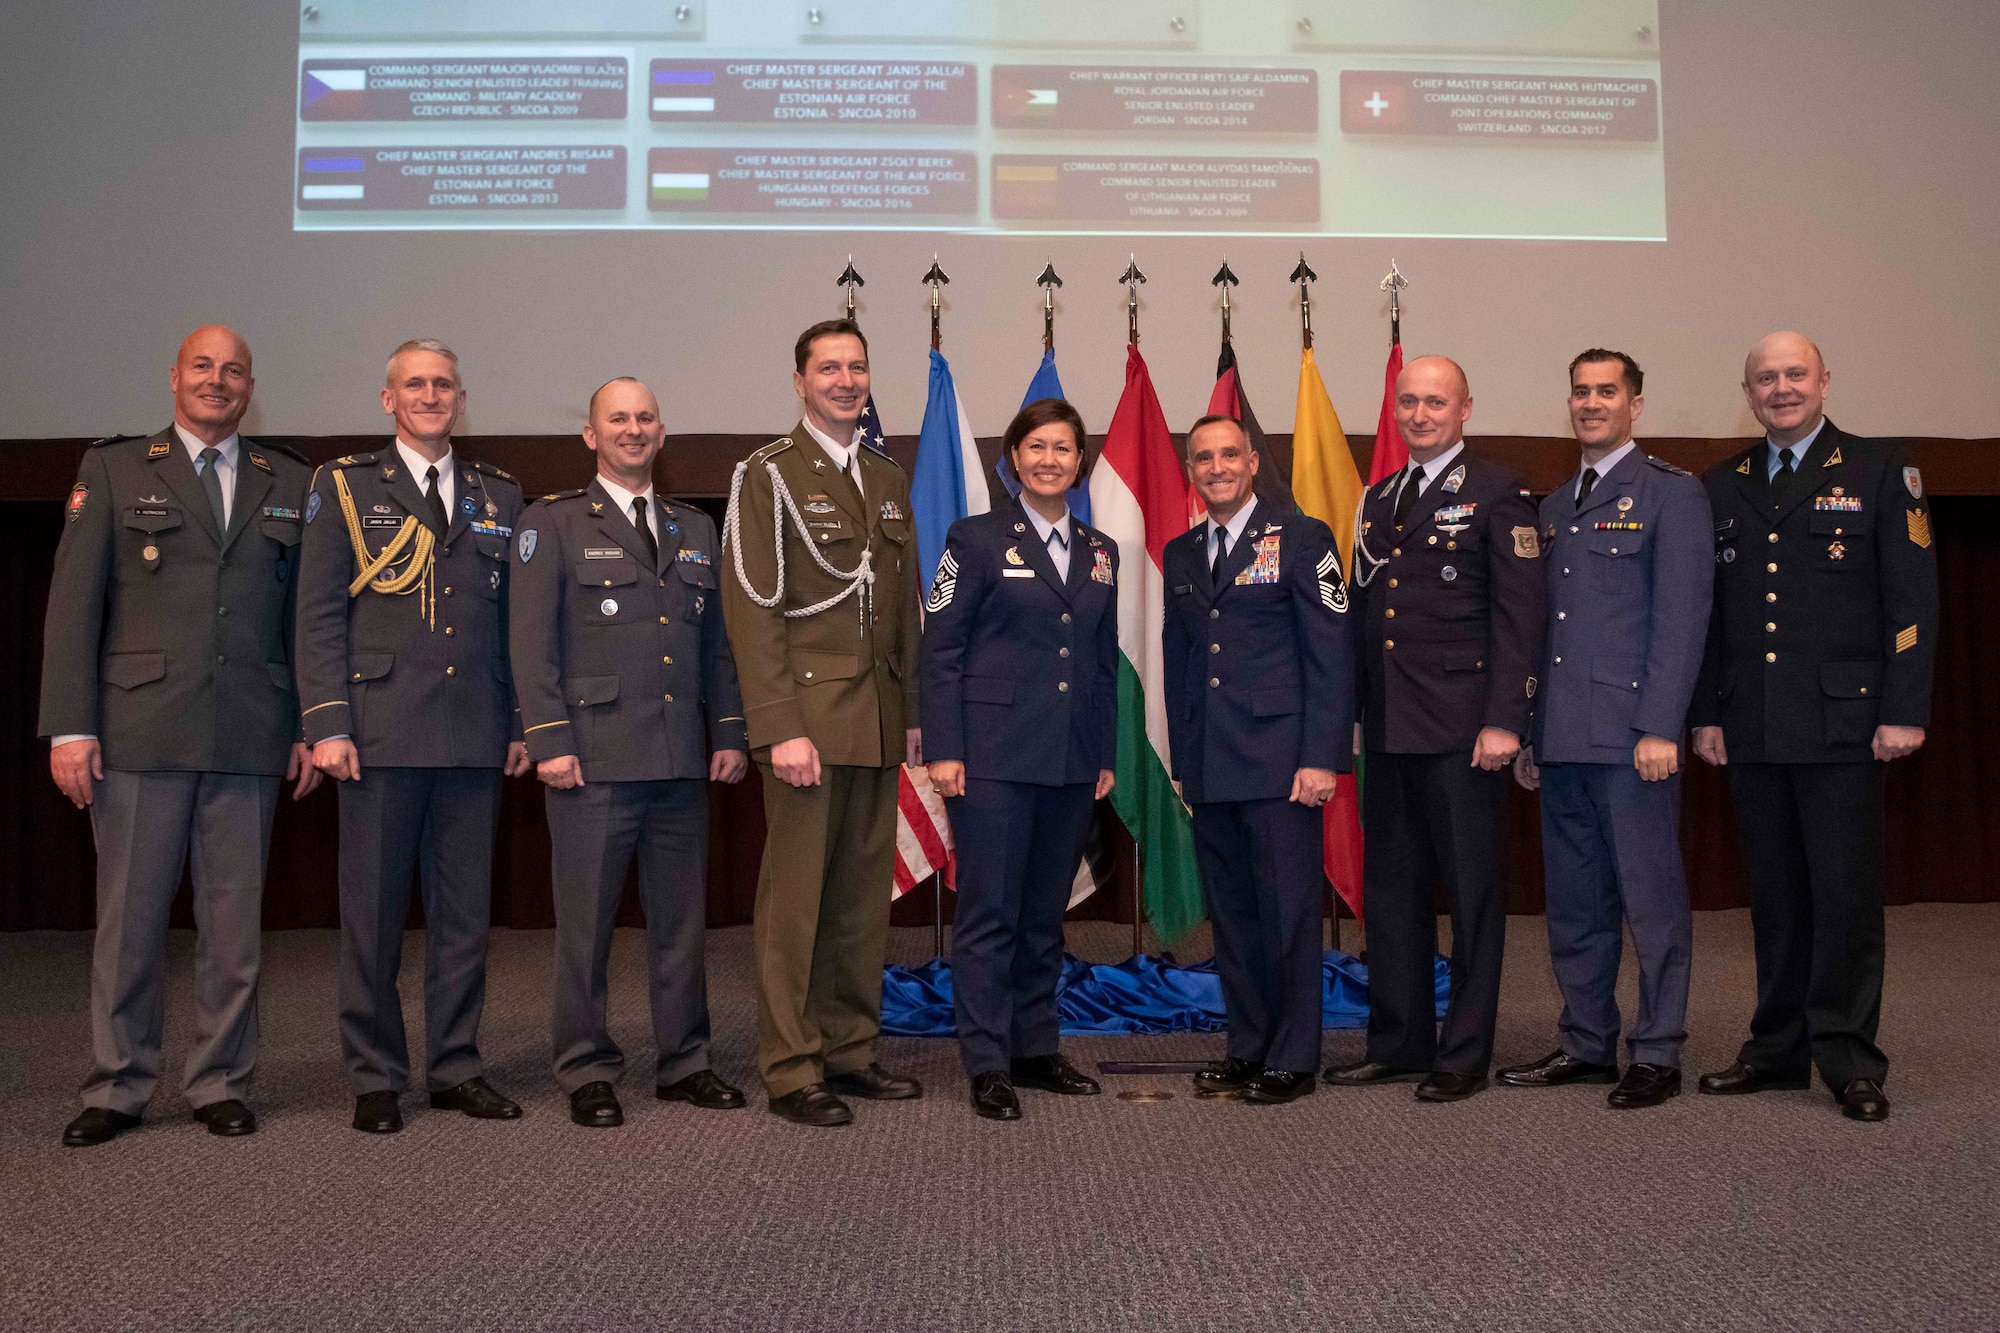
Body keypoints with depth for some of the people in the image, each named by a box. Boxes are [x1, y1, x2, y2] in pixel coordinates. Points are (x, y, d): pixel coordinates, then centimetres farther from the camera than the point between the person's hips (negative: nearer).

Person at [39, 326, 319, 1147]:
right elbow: (73, 604, 2)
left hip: (250, 740, 1)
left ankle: (221, 1085, 18)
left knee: (233, 923, 6)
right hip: (139, 733, -1)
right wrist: (69, 727, -6)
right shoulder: (113, 471, 8)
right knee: (128, 922, 4)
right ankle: (117, 1089, 17)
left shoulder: (290, 485, 13)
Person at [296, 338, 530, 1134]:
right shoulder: (344, 486, 6)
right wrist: (328, 725, -9)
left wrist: (522, 724, 8)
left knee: (465, 911, 7)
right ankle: (375, 1080, 13)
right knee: (372, 912, 2)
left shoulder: (499, 496, 15)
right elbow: (318, 617, 0)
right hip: (382, 733, -3)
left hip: (474, 739, 3)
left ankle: (455, 1068, 18)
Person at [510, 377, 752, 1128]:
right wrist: (549, 741, -11)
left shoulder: (695, 530, 17)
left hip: (682, 762, 5)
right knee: (586, 924, 2)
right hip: (594, 760, -4)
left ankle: (684, 1064, 21)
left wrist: (731, 733, 9)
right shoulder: (553, 524, 3)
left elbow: (717, 643, 17)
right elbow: (532, 641, -4)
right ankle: (587, 1074, 14)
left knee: (682, 918, 10)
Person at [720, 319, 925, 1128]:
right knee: (794, 898, -1)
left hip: (879, 720, 6)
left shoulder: (889, 481, 17)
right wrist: (780, 728, -16)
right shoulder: (768, 476, -2)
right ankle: (790, 1070, 7)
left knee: (864, 895, 9)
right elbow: (752, 610, -10)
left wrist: (913, 711, 12)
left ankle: (850, 1051, 20)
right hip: (807, 715, -6)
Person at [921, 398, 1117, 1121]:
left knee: (1045, 914, 12)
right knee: (989, 912, -2)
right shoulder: (977, 539, -1)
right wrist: (943, 750, -11)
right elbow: (940, 650, -4)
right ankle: (988, 1066, 6)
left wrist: (1106, 755, 12)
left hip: (1072, 763, 5)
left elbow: (1105, 661, 16)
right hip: (994, 756, -5)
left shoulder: (1100, 552, 14)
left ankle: (1037, 1049, 23)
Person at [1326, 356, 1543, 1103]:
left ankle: (1465, 1054, 11)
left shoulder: (1498, 494, -1)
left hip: (1461, 731, -6)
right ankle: (1397, 1042, 23)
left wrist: (1502, 720, -15)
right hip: (1389, 731, 6)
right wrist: (1357, 715, 11)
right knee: (1390, 888, 11)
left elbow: (1519, 617, -8)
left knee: (1472, 893, 2)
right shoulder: (1378, 501, 17)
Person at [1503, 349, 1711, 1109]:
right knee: (1573, 903, 11)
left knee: (1651, 898, 0)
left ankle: (1658, 1056, 9)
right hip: (1563, 739, 7)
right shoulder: (1554, 506, 19)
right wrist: (1528, 731, 14)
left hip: (1632, 734, -7)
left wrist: (1659, 728, -17)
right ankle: (1587, 1045, 22)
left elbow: (1681, 617, -9)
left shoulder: (1670, 494, -1)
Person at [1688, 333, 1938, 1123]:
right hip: (1752, 730, 4)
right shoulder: (1722, 487, 13)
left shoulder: (1881, 470, 2)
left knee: (1846, 893, 0)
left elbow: (1912, 598, -3)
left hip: (1842, 723, -4)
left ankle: (1847, 1057, 11)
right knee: (1775, 895, 10)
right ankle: (1779, 1049, 20)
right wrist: (1707, 714, 8)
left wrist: (1904, 711, -10)